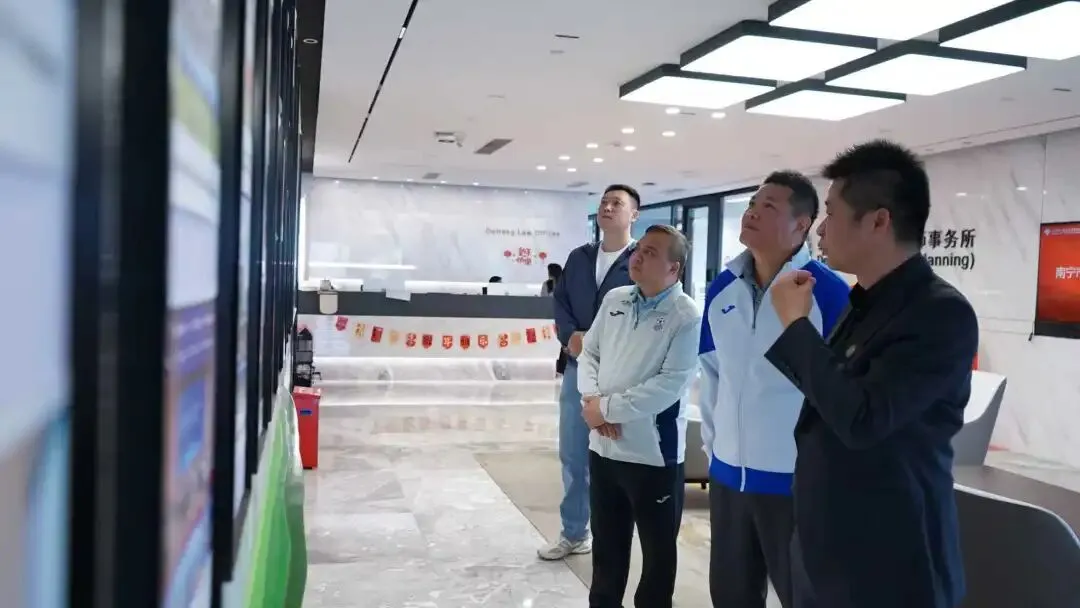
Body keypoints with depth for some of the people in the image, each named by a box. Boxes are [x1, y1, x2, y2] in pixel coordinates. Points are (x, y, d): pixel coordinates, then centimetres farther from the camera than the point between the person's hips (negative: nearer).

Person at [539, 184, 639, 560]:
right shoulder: (579, 258, 15)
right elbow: (560, 302, 13)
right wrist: (570, 336, -7)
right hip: (577, 368, 6)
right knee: (573, 456, 13)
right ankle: (574, 534, 28)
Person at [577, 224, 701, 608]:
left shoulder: (687, 317, -14)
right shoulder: (614, 300, 6)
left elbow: (670, 384, -21)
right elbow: (589, 353, 9)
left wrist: (607, 407, -18)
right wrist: (591, 400, -9)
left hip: (653, 454, -5)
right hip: (604, 447, 6)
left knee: (658, 550, 13)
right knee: (606, 543, 21)